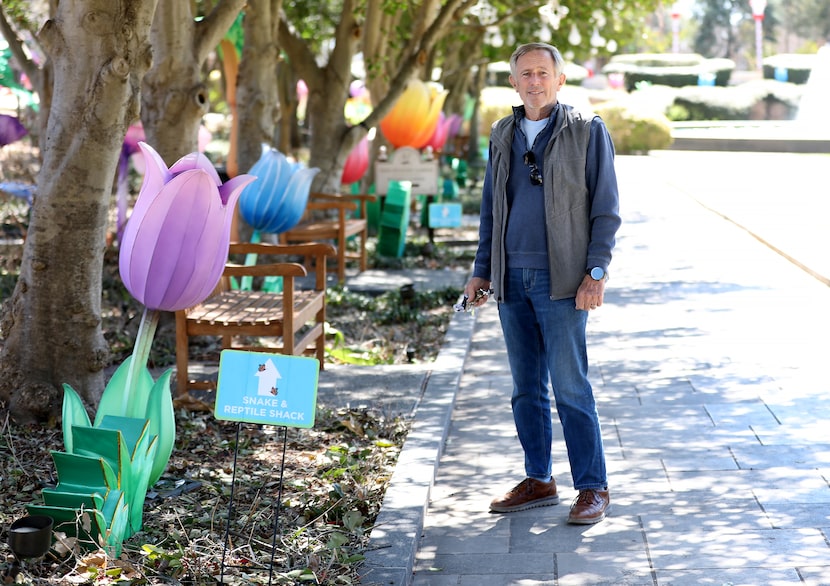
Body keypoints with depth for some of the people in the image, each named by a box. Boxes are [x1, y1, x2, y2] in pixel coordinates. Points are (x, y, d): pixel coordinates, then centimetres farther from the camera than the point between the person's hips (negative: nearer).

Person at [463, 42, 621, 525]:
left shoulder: (588, 131, -1)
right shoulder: (503, 135, 14)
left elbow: (606, 208, -3)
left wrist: (596, 272, -11)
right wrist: (481, 271, 14)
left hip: (562, 280, -5)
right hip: (512, 278, 5)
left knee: (571, 387, -6)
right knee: (526, 388, 9)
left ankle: (594, 489, 2)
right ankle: (539, 481, 19)